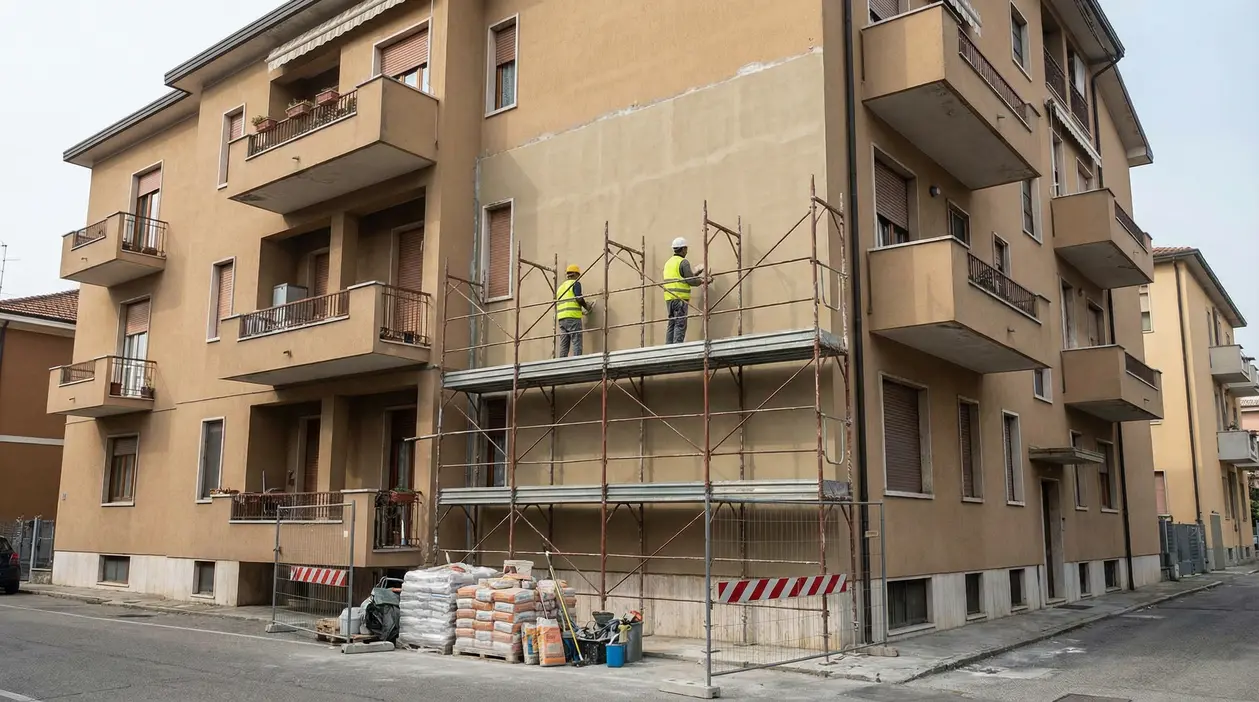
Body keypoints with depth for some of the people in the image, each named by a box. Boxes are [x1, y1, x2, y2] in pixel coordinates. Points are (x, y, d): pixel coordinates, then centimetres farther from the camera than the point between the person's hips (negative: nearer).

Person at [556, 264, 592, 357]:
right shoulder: (575, 283, 3)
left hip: (561, 318, 7)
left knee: (563, 345, 5)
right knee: (576, 343, -9)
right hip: (572, 317, -7)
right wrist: (586, 306, 7)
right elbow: (579, 298, -13)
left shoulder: (561, 286, 25)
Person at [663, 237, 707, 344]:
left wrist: (695, 273, 24)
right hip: (680, 297, -8)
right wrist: (702, 281, 5)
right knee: (680, 324, -6)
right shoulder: (683, 262, -8)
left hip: (669, 297, 8)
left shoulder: (668, 262, 18)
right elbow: (690, 281, -12)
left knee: (671, 323, 11)